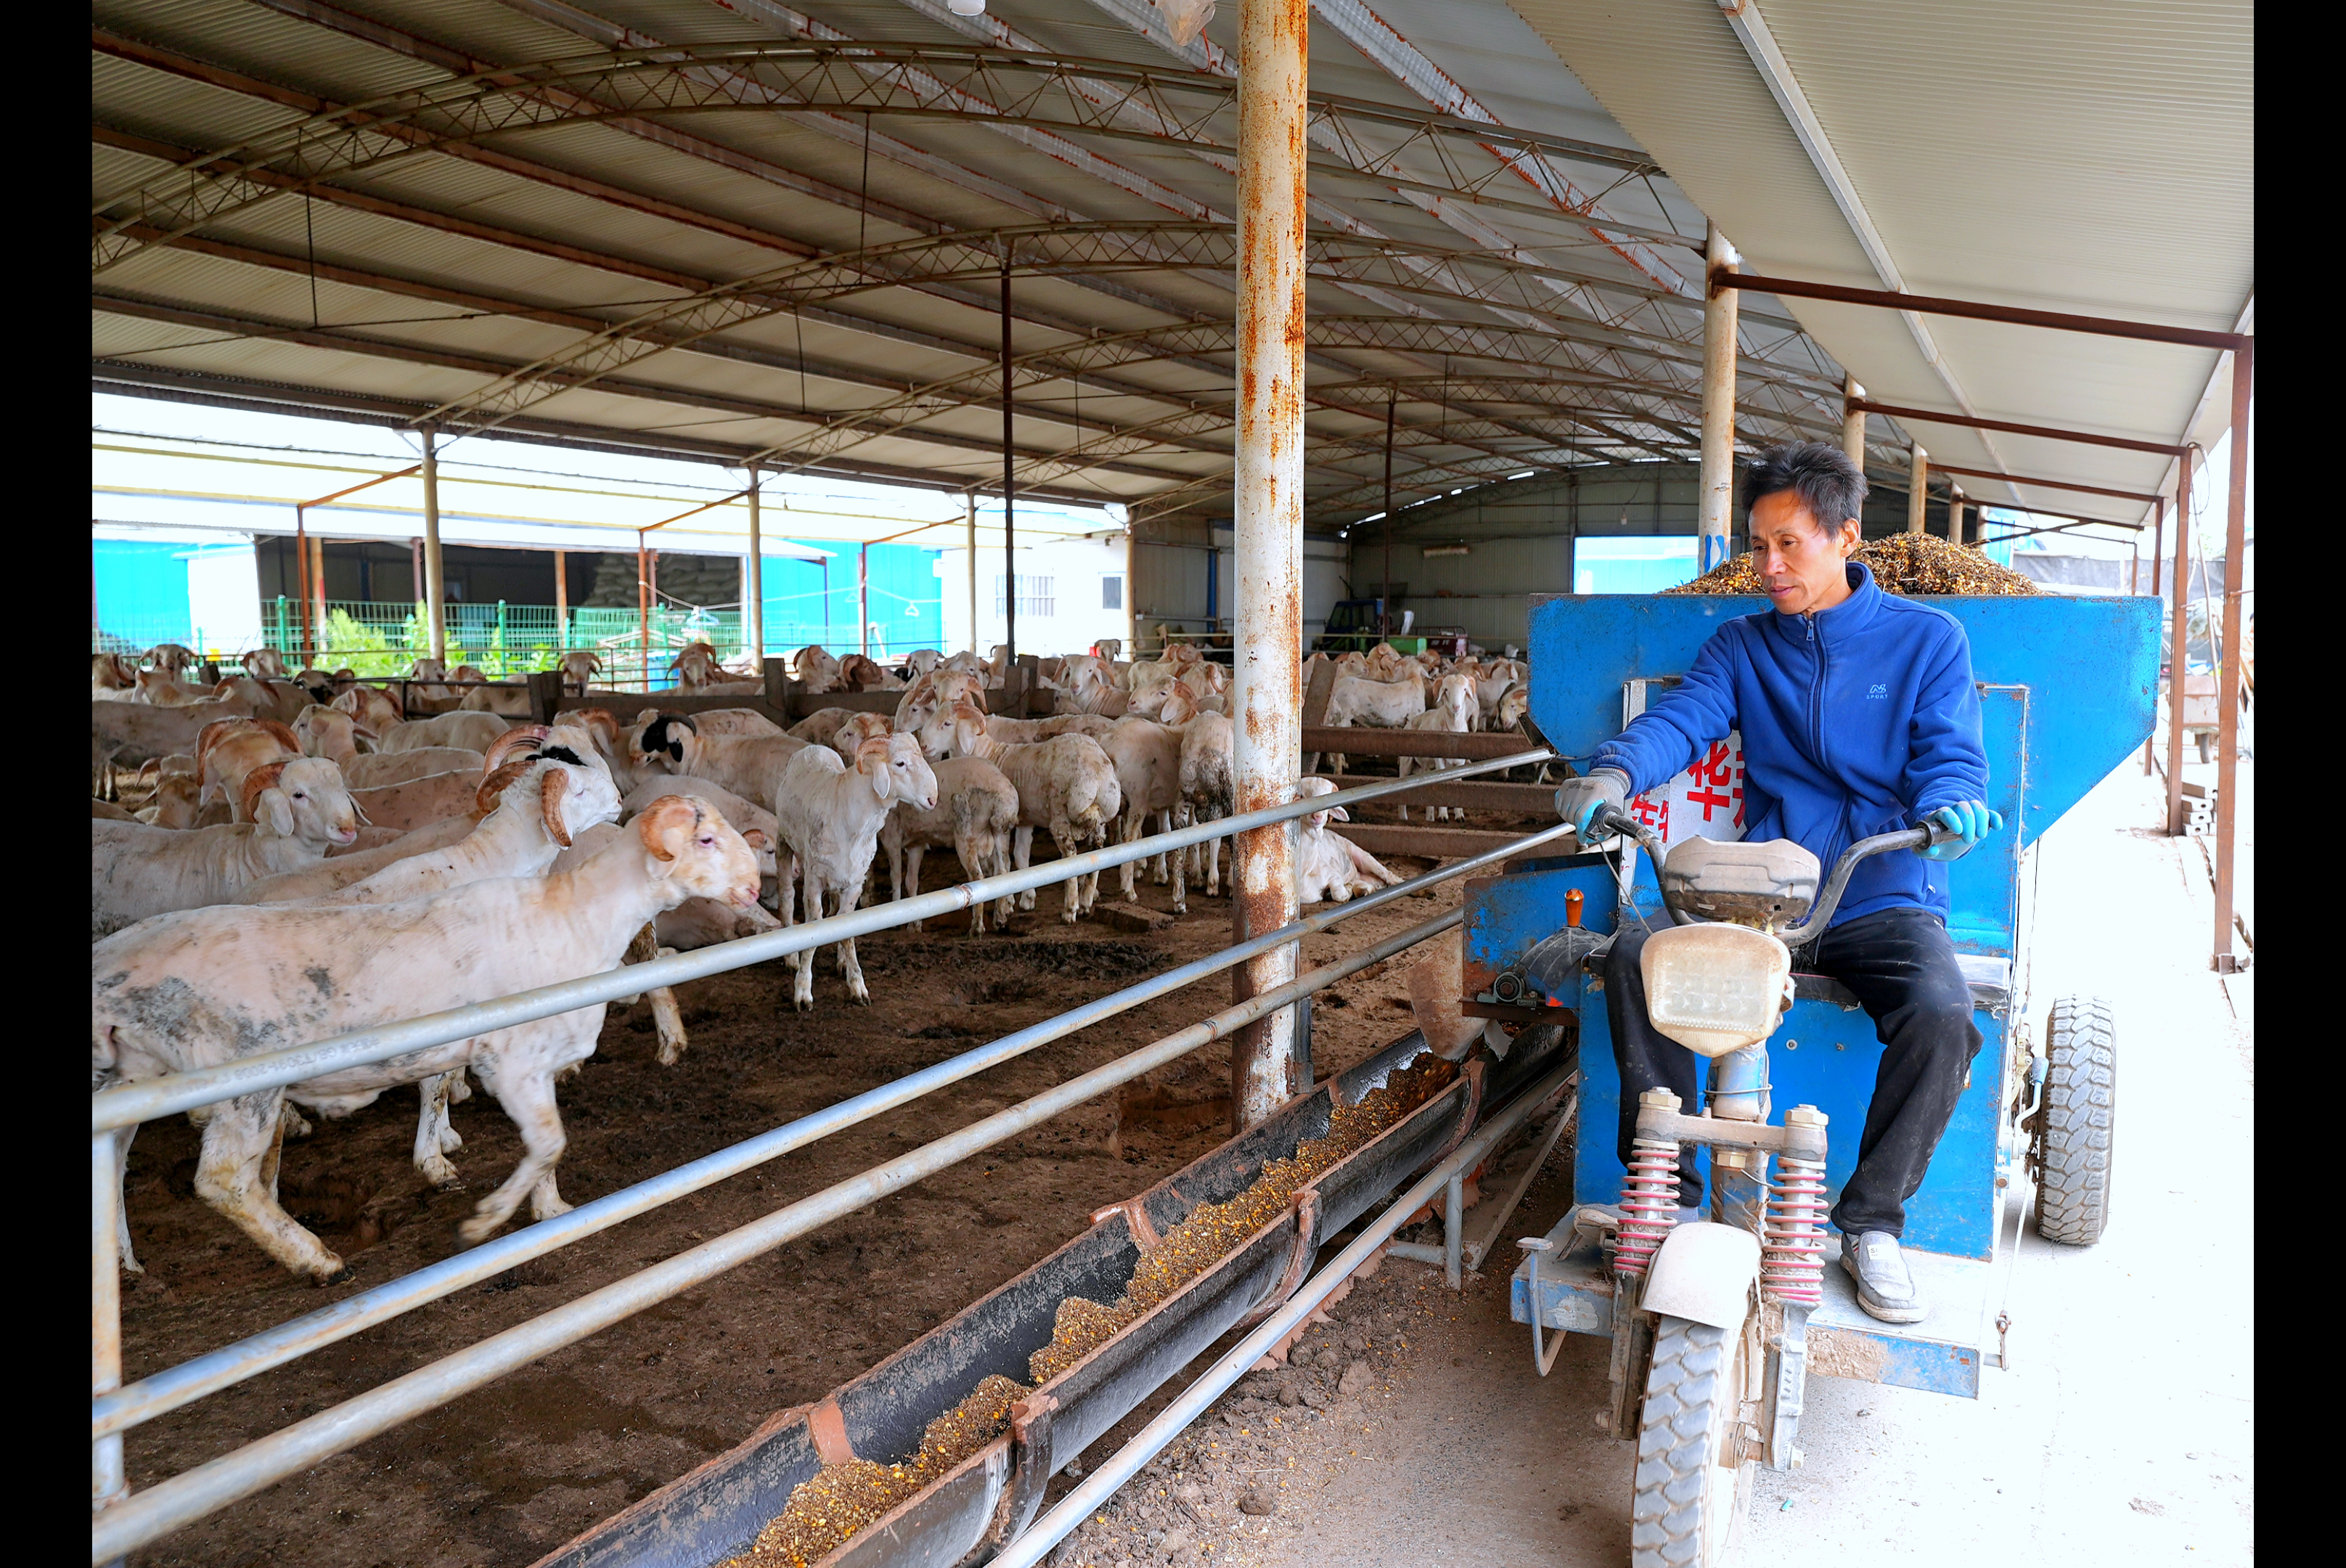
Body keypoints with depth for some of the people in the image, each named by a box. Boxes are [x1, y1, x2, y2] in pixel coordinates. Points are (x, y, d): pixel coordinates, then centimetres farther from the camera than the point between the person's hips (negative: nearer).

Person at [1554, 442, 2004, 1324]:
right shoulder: (1742, 647, 12)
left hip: (1883, 901, -2)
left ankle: (1871, 1221, -7)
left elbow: (1951, 756, -2)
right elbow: (1682, 718, -5)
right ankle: (1668, 1194, -11)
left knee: (1940, 1014, -31)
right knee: (1635, 954, -24)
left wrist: (1949, 805, -28)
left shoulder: (1927, 640, 7)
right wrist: (1616, 773, -28)